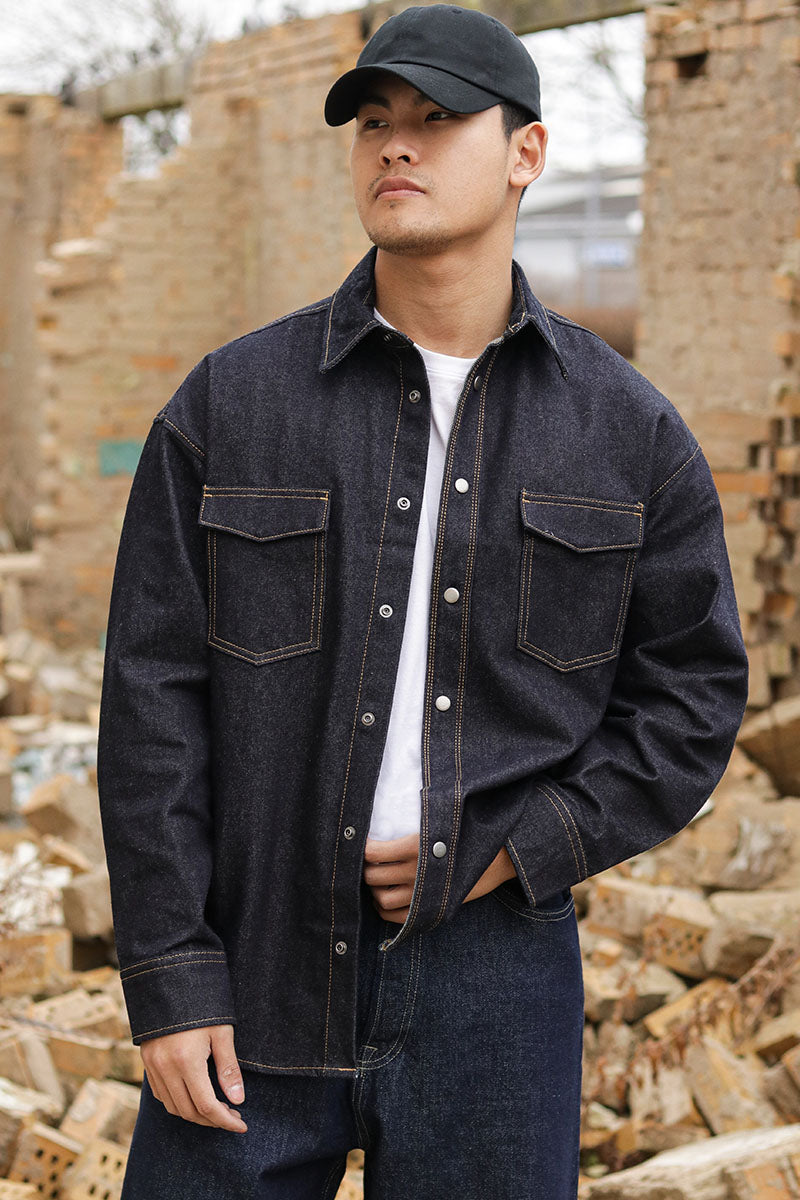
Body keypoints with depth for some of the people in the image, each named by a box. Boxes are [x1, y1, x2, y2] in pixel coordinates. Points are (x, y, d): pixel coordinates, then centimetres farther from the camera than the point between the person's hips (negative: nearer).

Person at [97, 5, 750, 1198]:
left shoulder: (629, 430, 2)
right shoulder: (229, 405, -1)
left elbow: (693, 693, 5)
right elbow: (154, 703, -3)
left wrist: (517, 852, -9)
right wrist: (169, 982, -7)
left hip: (494, 976, 1)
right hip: (258, 970, 0)